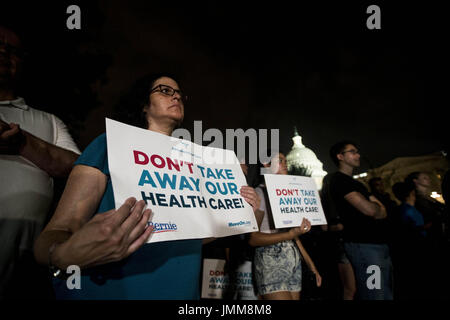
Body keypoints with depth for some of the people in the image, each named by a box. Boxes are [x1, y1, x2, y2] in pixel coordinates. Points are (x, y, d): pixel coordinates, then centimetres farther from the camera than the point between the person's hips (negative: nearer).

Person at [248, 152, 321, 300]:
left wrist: (311, 264, 15)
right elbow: (253, 238, -13)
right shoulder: (259, 193, -5)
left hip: (295, 259, 7)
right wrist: (291, 234, -21)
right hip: (271, 260, -7)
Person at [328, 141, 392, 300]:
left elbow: (383, 212, 16)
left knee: (386, 294, 15)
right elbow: (369, 209, -18)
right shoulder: (339, 180, -8)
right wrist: (378, 209, 5)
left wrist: (375, 210, -7)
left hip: (378, 242, 10)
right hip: (363, 245, -10)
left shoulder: (355, 183, 22)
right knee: (374, 295, -9)